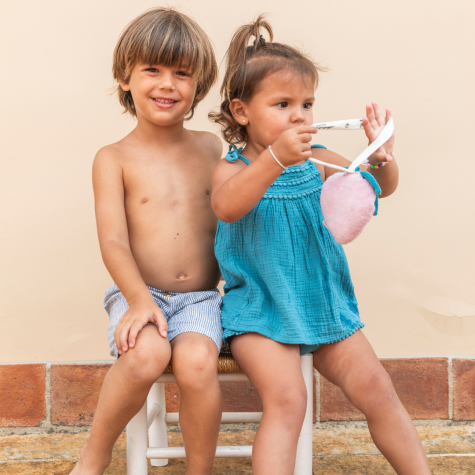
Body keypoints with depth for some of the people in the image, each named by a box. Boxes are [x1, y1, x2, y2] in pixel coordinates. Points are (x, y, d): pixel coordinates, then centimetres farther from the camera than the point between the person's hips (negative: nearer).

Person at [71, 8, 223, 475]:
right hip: (139, 293, -2)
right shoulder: (115, 159, 2)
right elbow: (113, 240, -8)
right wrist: (140, 298, -22)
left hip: (200, 298, 2)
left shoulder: (210, 147, 11)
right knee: (147, 353, -33)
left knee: (197, 360, -29)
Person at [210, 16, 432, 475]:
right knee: (286, 398, -24)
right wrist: (275, 159, -42)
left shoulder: (316, 161, 5)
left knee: (375, 387, -2)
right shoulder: (233, 168, -6)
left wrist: (382, 156, -18)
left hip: (322, 305, 4)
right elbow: (226, 207, -30)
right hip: (260, 311, -4)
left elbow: (380, 187, 4)